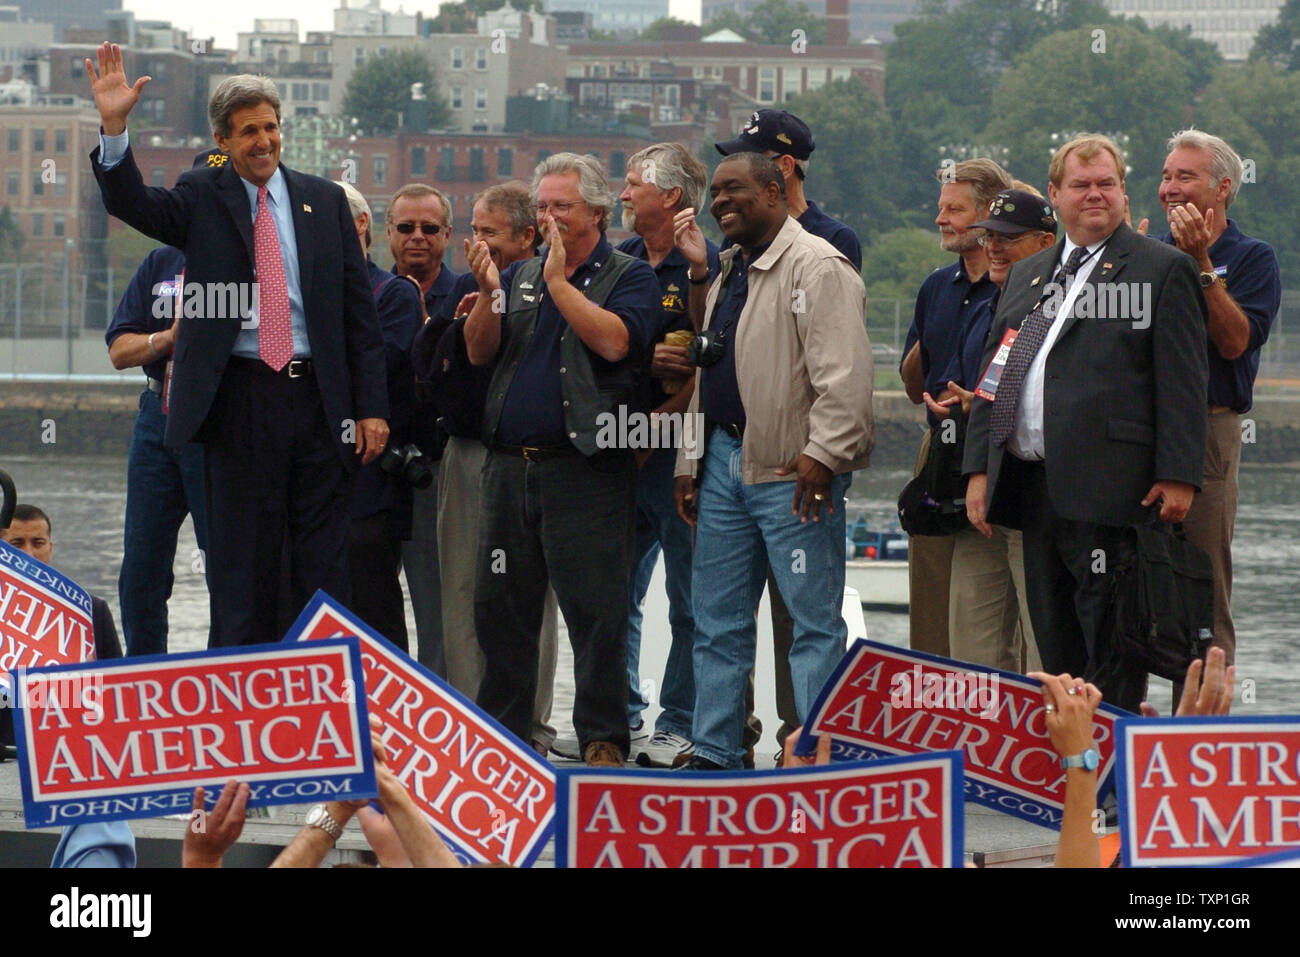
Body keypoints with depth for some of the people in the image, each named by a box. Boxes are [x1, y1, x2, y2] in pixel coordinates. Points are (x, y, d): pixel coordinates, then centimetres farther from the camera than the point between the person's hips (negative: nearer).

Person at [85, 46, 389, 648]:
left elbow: (359, 310, 8)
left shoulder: (323, 201, 9)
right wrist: (113, 127, -30)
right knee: (242, 563, 3)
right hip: (240, 400, -2)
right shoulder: (202, 198, 5)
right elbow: (131, 204, -14)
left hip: (318, 395, 2)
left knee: (325, 564, 5)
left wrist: (370, 407, 2)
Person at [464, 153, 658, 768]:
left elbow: (614, 342, -17)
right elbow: (480, 351, 7)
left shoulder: (629, 277, 2)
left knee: (595, 611, -7)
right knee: (501, 606, 10)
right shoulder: (519, 277, 17)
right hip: (510, 465, 6)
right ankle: (501, 731, 20)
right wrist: (490, 294, -10)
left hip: (585, 469, -6)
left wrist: (559, 281, -13)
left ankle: (603, 739, -2)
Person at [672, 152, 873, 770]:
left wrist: (823, 453, -24)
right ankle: (712, 754, 19)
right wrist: (689, 463, 20)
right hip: (724, 459, 9)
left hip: (793, 470, -9)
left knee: (814, 619, -4)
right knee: (718, 618, 12)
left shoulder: (817, 266, -11)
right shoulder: (728, 271, 19)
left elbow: (844, 373, -19)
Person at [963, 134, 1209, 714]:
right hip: (1033, 487, 6)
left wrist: (1177, 475, -13)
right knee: (1054, 641, 8)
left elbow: (1182, 380, -5)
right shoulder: (1027, 275, 21)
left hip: (1109, 488, -6)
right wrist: (979, 467, 12)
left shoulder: (1164, 269, 1)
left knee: (1111, 647, -6)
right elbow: (992, 374, 21)